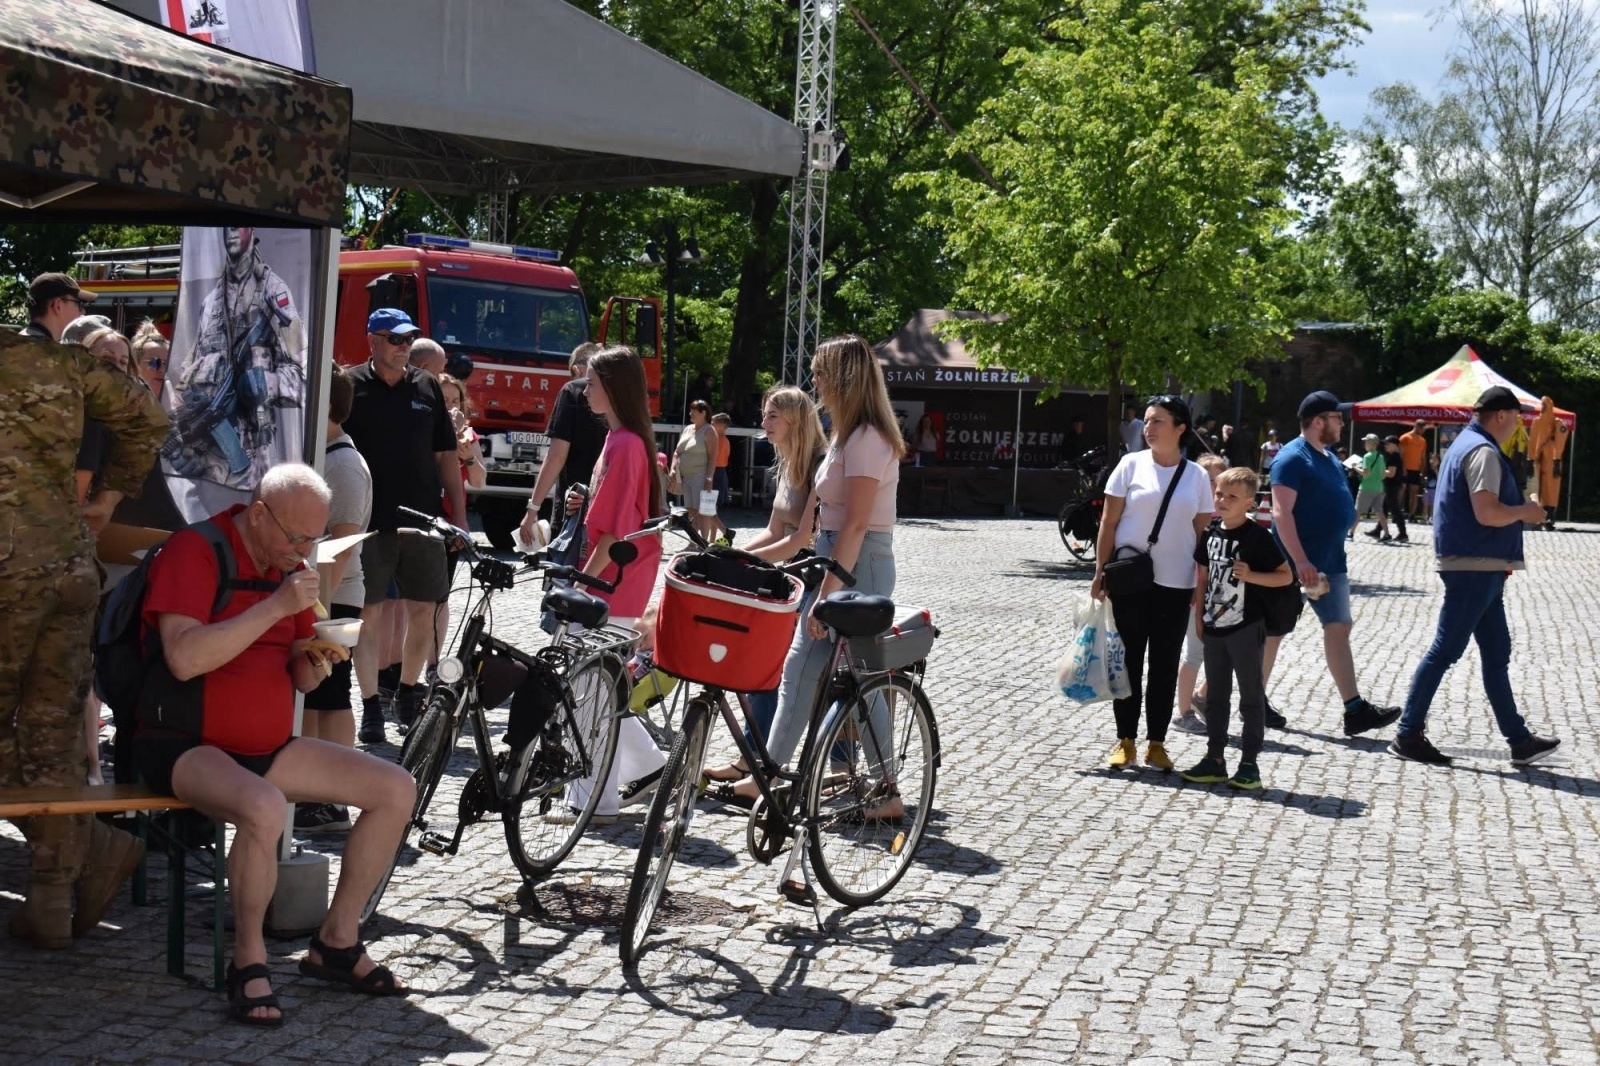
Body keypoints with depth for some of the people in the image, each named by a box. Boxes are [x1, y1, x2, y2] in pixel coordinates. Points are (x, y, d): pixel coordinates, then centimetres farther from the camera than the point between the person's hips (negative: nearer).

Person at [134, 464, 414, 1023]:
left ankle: (336, 942, 6)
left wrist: (315, 658, -7)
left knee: (396, 789, -4)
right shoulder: (194, 551, -13)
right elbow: (184, 658, -28)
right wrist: (277, 606, -27)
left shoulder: (290, 564, 11)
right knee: (263, 807, -38)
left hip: (268, 745, 8)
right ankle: (249, 962, -17)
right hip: (186, 746, -8)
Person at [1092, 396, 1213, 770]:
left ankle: (1156, 743, 16)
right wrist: (1100, 571, -4)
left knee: (1165, 666, 7)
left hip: (1175, 585, 1)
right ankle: (1125, 742, 13)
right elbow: (1109, 521, 1)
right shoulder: (1132, 465, 0)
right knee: (1129, 661, 5)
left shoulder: (1197, 477, 3)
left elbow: (1203, 533, 6)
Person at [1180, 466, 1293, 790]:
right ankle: (1214, 758, 21)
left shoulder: (1257, 537, -11)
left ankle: (1249, 763, 7)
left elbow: (1286, 576, -10)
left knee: (1251, 696, 2)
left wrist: (1250, 575, -22)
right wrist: (1199, 615, 11)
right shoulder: (1211, 533, 6)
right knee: (1215, 695, 13)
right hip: (1215, 627, 7)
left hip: (1246, 628, -6)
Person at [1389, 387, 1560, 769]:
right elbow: (1487, 513, -25)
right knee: (1445, 650, -5)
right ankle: (1408, 734, 0)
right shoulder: (1483, 451, -15)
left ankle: (1519, 740, 17)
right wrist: (1526, 511, -9)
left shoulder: (1465, 445, 17)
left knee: (1497, 653, 12)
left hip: (1479, 568, 11)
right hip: (1475, 567, -11)